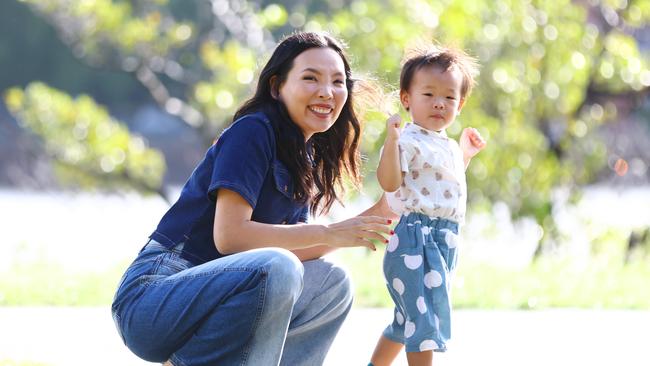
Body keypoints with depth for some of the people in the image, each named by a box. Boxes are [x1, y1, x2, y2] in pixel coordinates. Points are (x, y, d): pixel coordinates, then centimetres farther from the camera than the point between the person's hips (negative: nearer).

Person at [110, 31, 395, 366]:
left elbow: (295, 250, 12)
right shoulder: (253, 131, -10)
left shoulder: (305, 158, 15)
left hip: (208, 295, 9)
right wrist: (329, 233, -16)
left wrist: (366, 221, 3)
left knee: (333, 285, 12)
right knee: (274, 269, -31)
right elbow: (229, 235, -20)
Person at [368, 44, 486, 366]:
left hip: (441, 241, 10)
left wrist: (465, 155, 29)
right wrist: (391, 140, -32)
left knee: (408, 320, 19)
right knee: (425, 316, -13)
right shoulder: (408, 141, -11)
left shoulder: (448, 146, 18)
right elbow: (389, 182, -23)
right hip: (416, 238, -10)